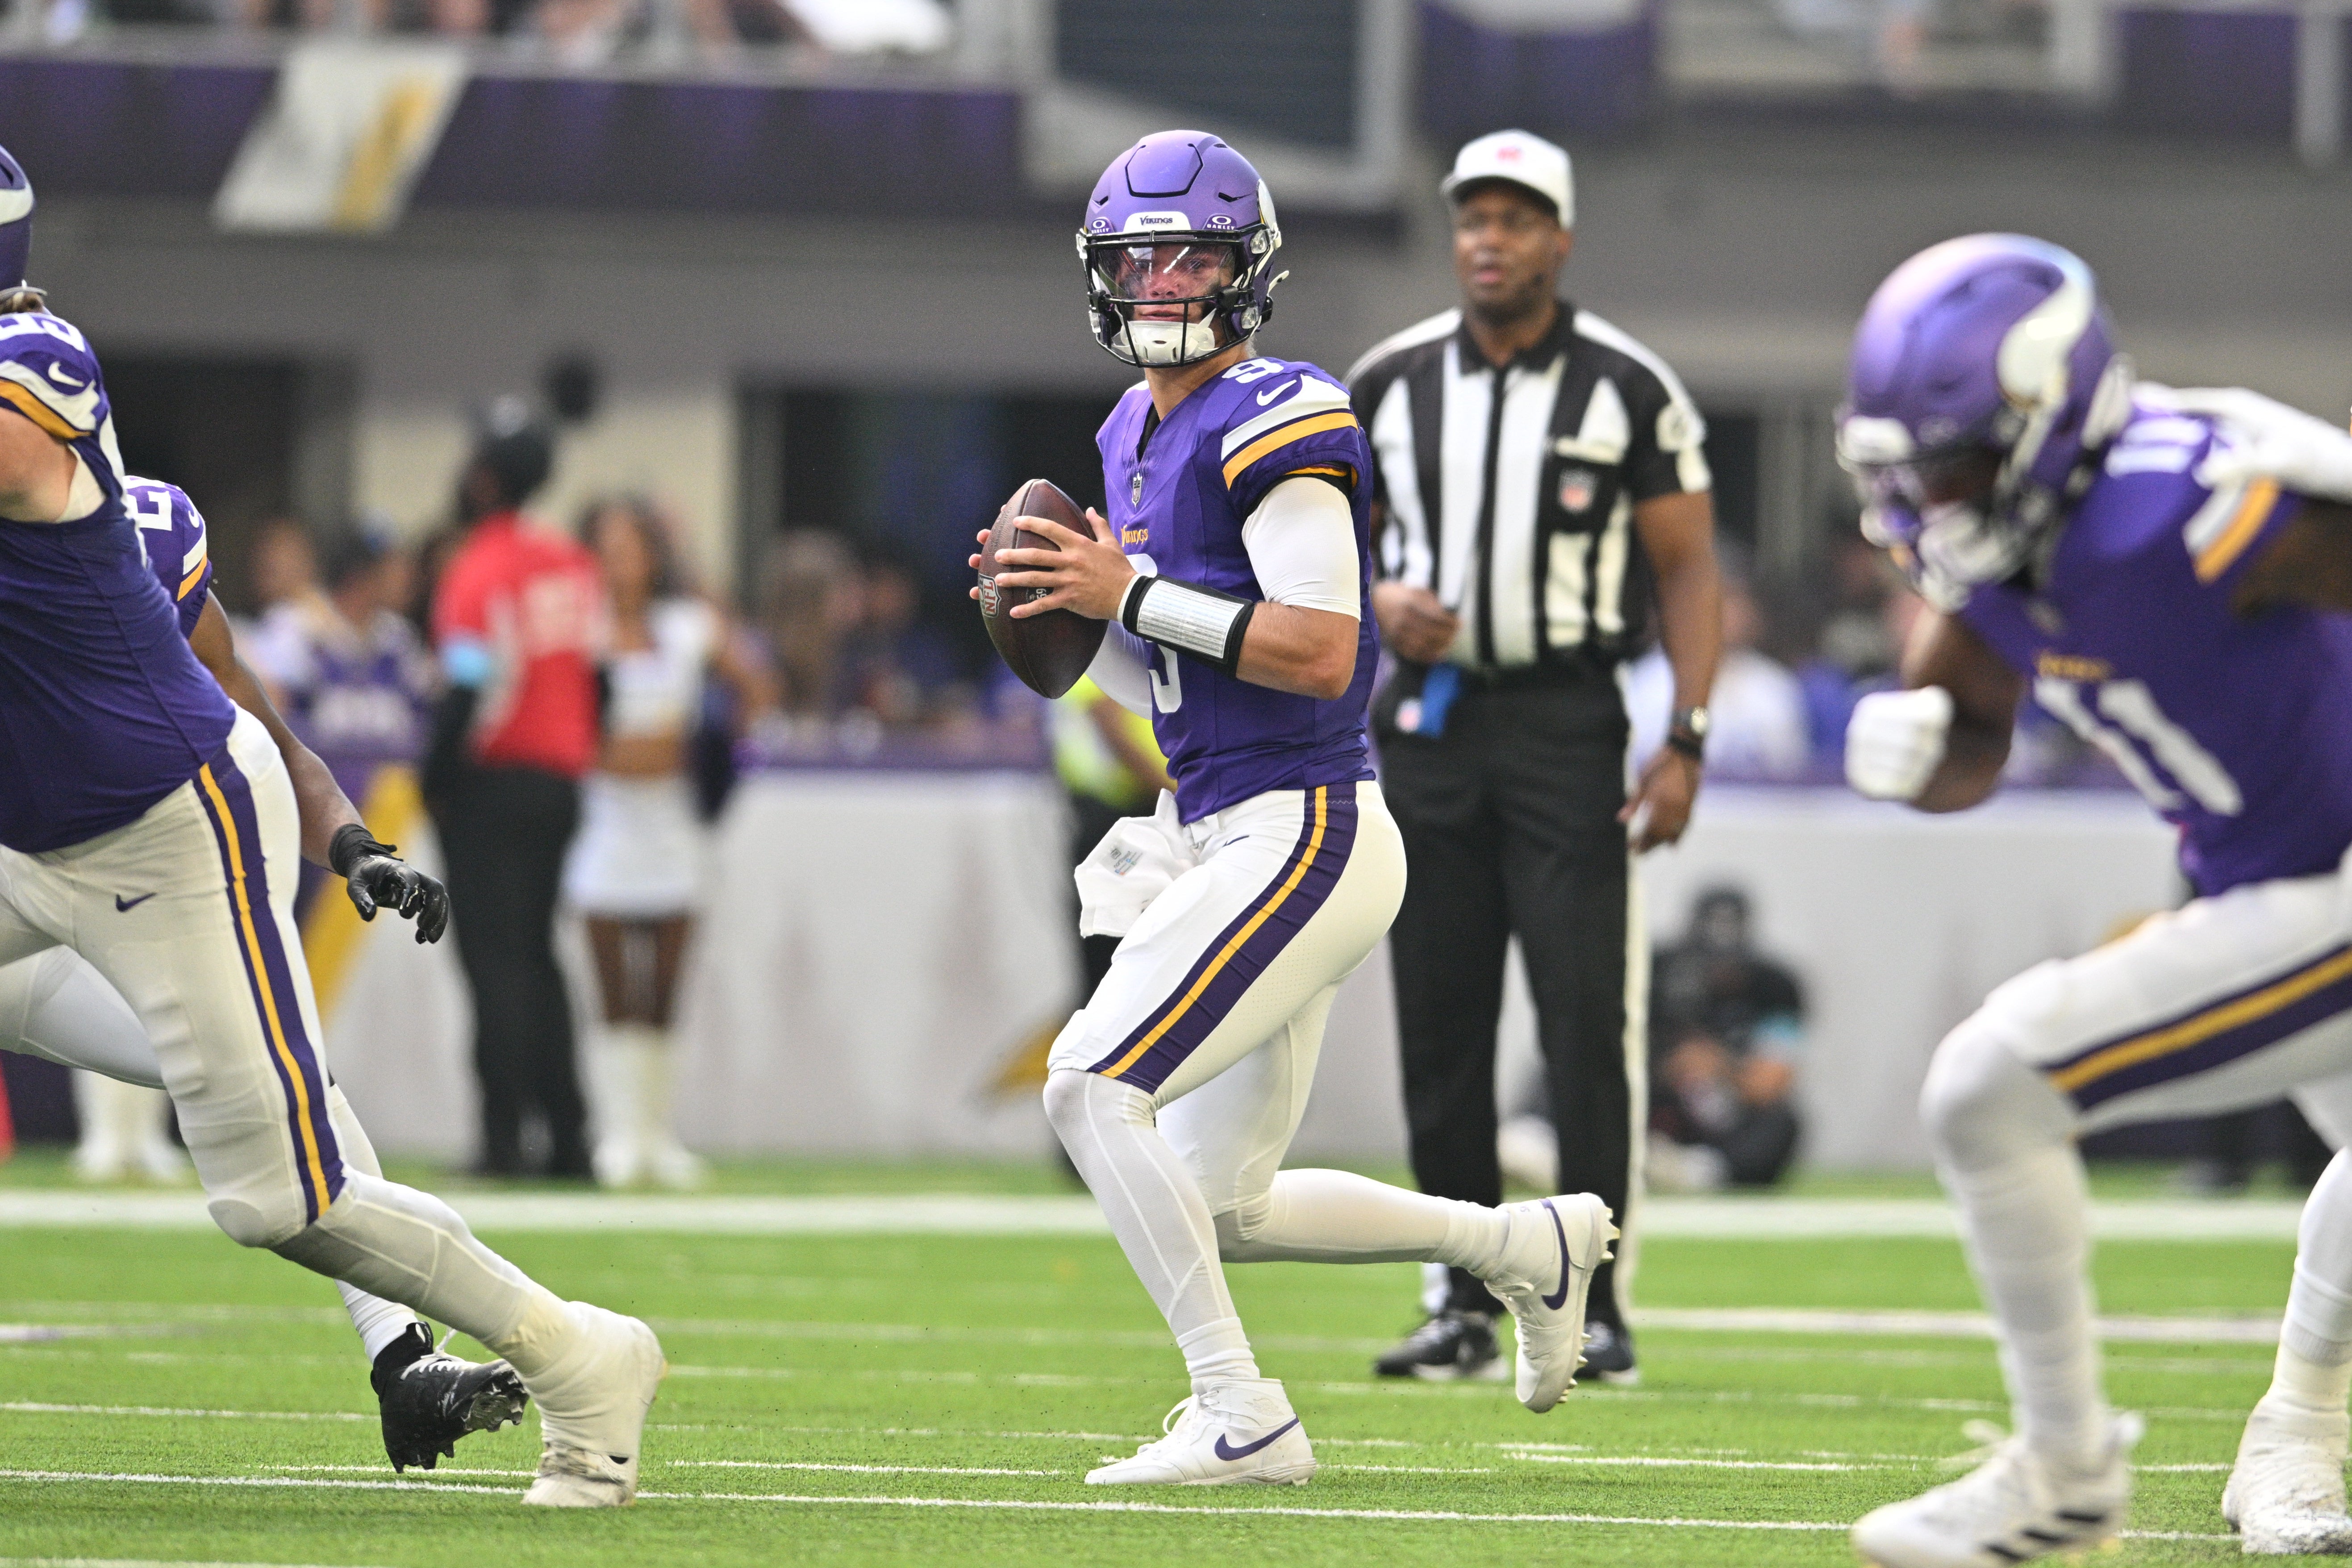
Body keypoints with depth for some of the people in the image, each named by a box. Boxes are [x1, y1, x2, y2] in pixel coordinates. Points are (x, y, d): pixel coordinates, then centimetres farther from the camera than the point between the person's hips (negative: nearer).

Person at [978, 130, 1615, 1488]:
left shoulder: (1274, 423, -13)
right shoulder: (1140, 437, 16)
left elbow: (1321, 654, -22)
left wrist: (1132, 595, -18)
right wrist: (1072, 608, 3)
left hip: (1302, 837, -10)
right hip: (1225, 840, 10)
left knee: (1094, 1090, -17)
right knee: (1222, 1210, 11)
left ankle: (1241, 1418, -15)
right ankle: (1530, 1246, 25)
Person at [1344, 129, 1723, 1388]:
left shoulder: (1626, 390, -2)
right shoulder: (1390, 384, 7)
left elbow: (1687, 573, 0)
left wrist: (1686, 742, -9)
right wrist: (1375, 602, -6)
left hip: (1566, 725, -3)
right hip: (1431, 717, 3)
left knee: (1588, 1020, -9)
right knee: (1440, 1026, 4)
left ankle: (1593, 1307, -5)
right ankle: (1462, 1305, 10)